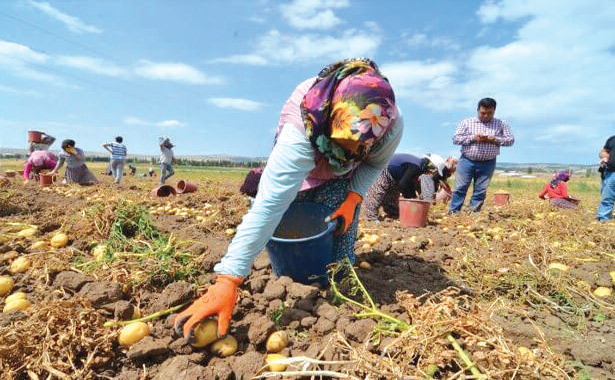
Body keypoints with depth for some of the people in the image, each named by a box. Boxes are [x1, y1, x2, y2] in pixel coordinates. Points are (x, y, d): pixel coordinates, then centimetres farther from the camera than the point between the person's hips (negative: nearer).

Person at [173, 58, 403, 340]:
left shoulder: (392, 123, -33)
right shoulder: (302, 127, -46)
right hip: (298, 172, -1)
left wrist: (353, 198, -27)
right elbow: (268, 205, -53)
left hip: (342, 179, 2)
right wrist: (227, 280, -58)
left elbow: (375, 164, -9)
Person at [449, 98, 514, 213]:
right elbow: (455, 138, -2)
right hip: (467, 161, -1)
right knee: (460, 188, -3)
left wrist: (494, 139, -13)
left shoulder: (501, 124, 7)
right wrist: (473, 137, -16)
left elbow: (510, 140, 5)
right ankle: (453, 212, 3)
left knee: (480, 191, 4)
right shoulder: (467, 122, 3)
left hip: (487, 164, 1)